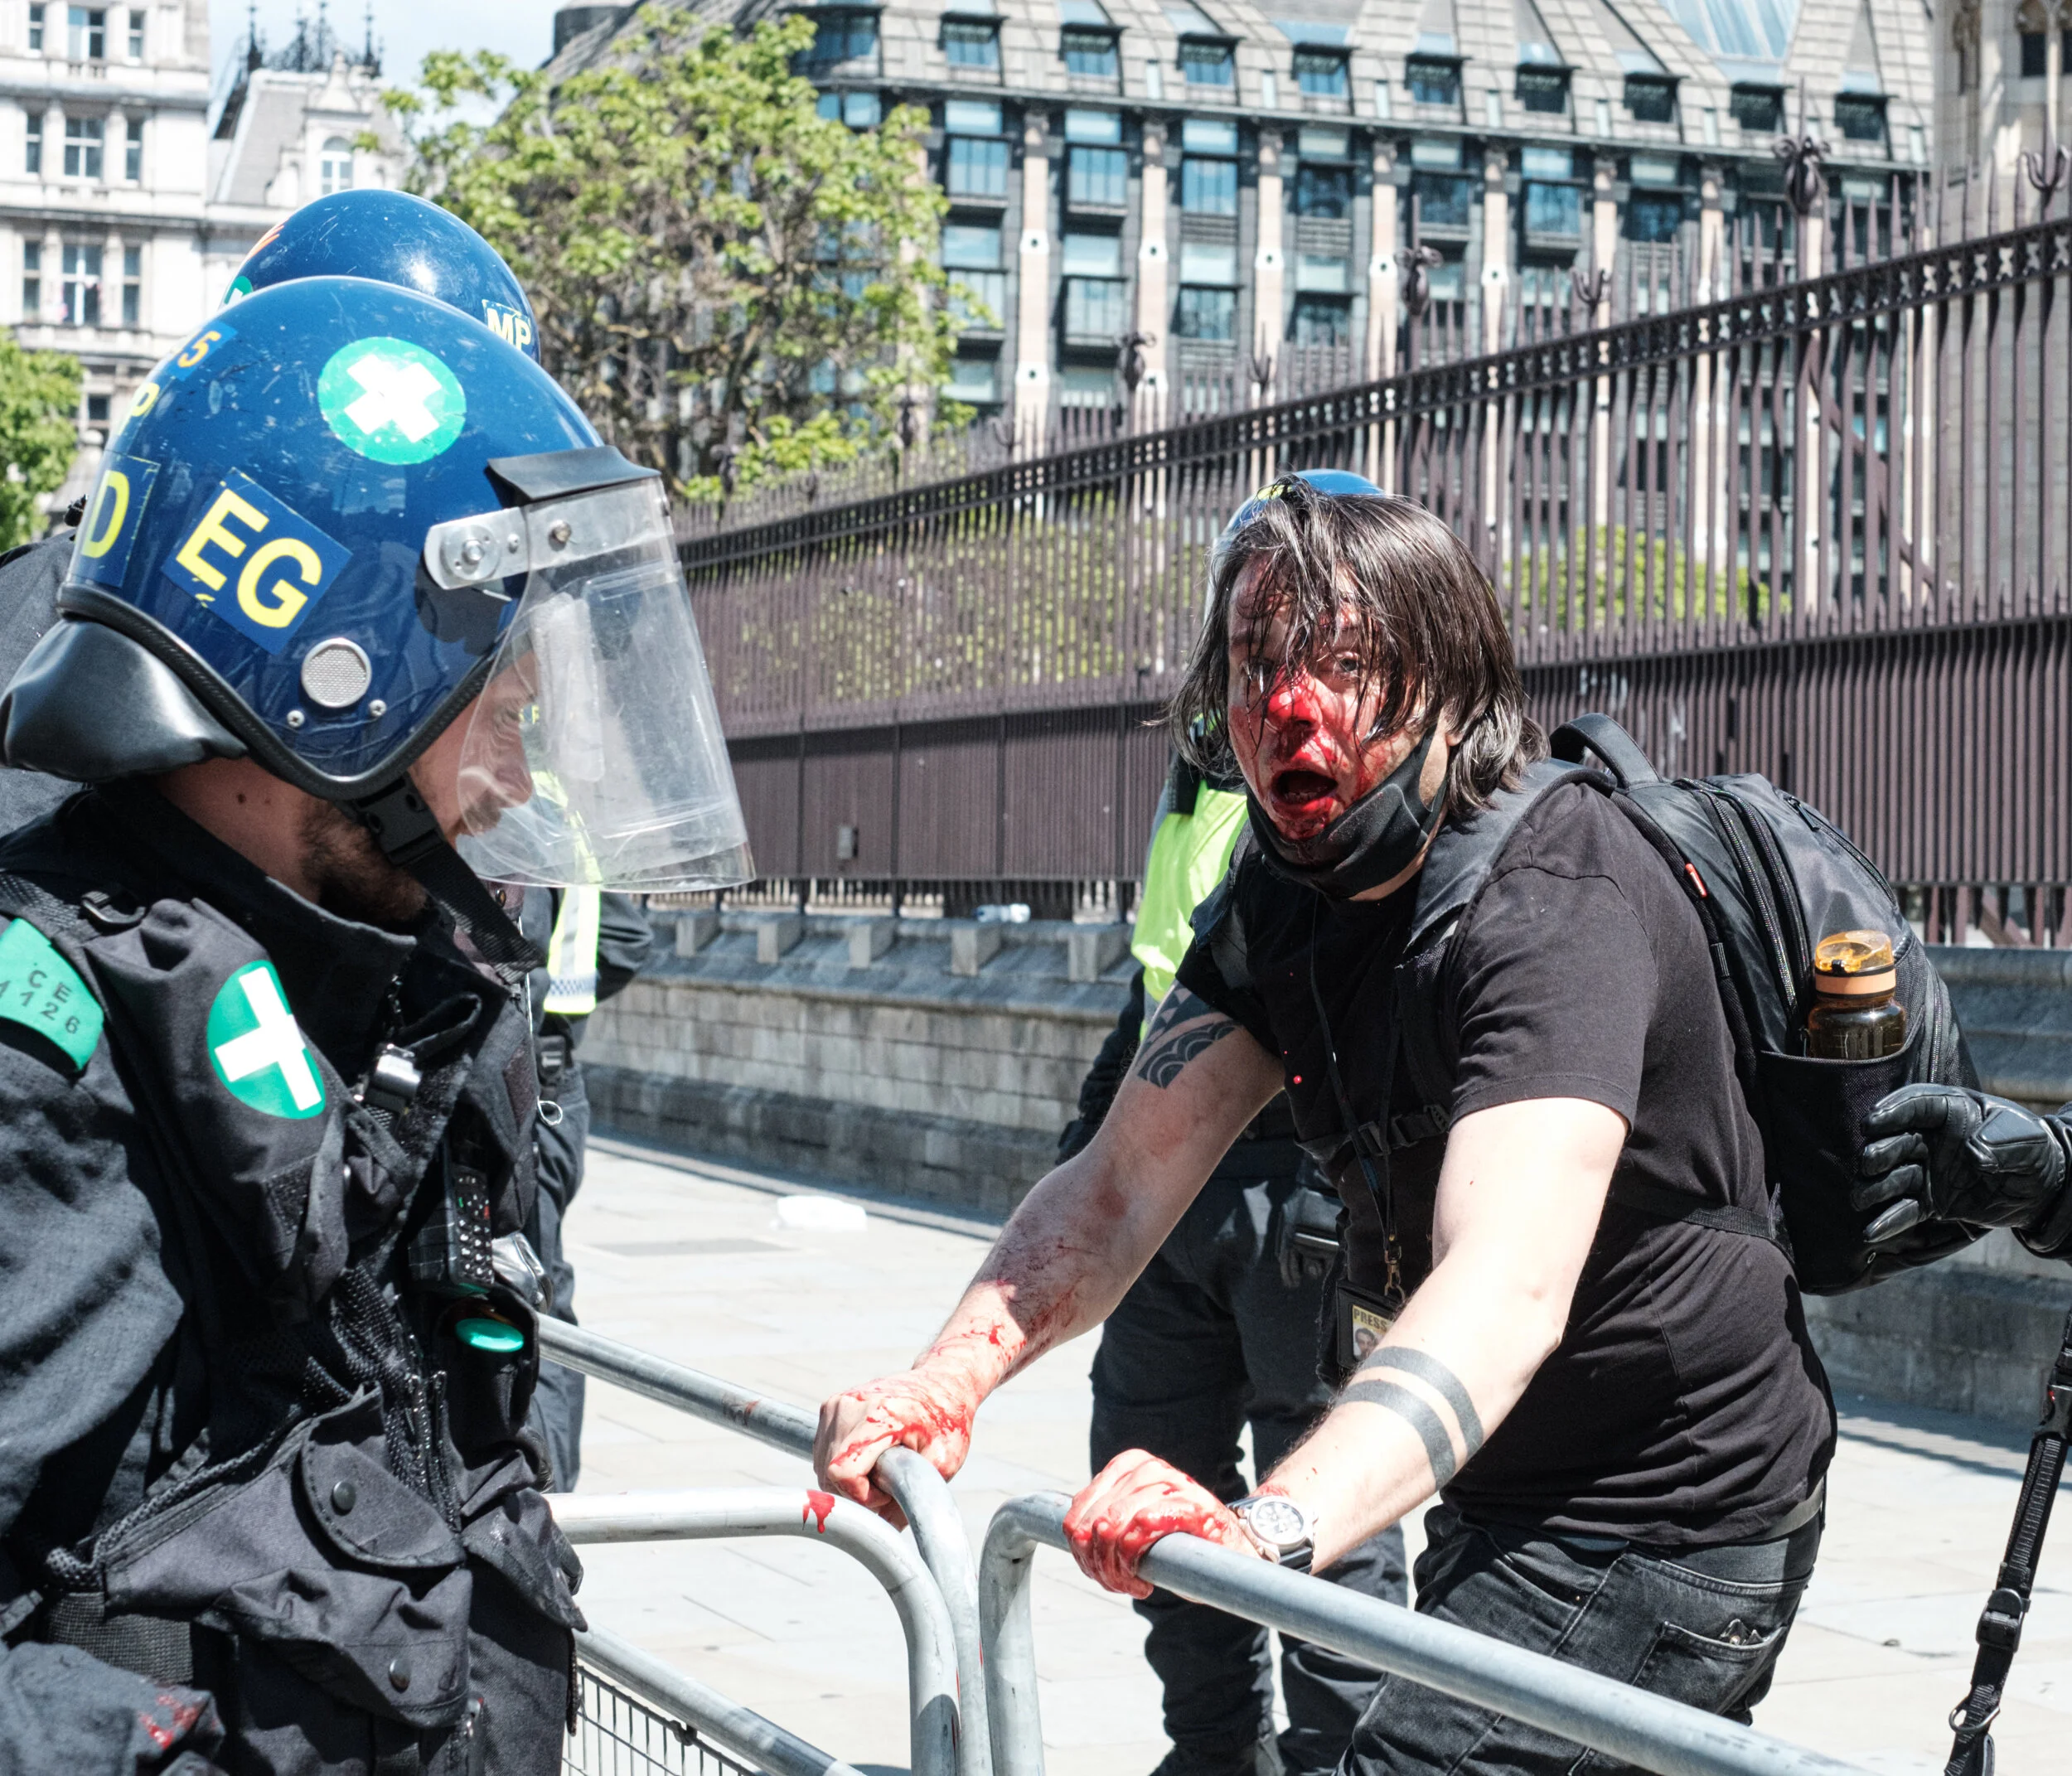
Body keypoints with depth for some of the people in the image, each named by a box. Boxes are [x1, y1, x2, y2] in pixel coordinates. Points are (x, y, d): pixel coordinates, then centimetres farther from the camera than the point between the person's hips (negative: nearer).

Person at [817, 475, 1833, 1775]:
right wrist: (946, 1381, -24)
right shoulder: (1284, 895, -1)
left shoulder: (1558, 911, -27)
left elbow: (1507, 1289, -41)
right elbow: (1121, 1185, -6)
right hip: (1500, 1502, 9)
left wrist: (1274, 1526, -55)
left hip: (1661, 1533, -8)